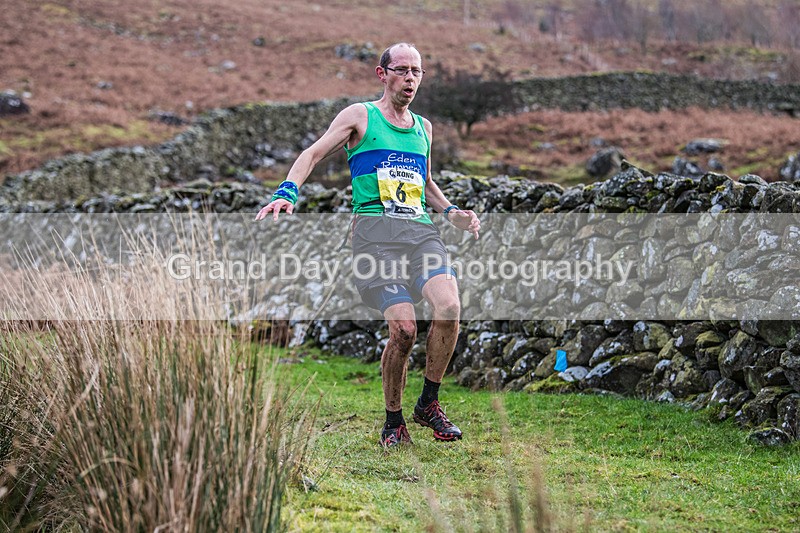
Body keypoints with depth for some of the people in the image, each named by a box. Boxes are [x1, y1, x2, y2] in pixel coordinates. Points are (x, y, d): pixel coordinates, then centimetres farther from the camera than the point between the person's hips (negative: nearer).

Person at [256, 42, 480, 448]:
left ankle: (428, 403, -5)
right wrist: (287, 193, -15)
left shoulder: (423, 127, 23)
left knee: (449, 307, -22)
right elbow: (313, 154, 2)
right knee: (403, 327, -18)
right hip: (375, 230, -4)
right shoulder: (360, 116, 9)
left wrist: (452, 213, 19)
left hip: (421, 231, 4)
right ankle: (393, 422, 2)